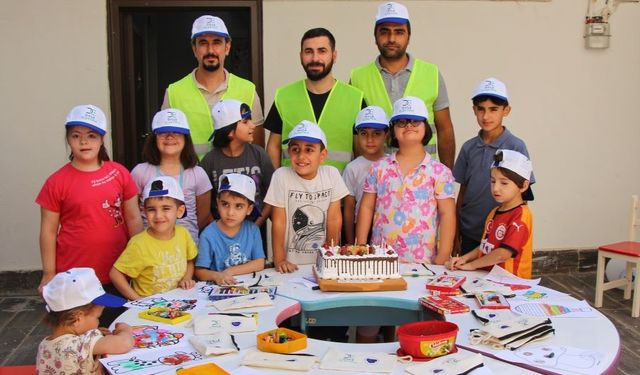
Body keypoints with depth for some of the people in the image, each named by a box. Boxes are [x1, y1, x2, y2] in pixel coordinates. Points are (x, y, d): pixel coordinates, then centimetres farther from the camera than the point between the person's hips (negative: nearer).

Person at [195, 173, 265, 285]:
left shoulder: (252, 230, 0)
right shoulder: (208, 235, -8)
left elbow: (259, 264, -2)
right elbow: (200, 271, -7)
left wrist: (230, 271, -10)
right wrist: (216, 276, -26)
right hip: (219, 288, -2)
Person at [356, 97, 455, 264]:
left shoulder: (439, 172, -1)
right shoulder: (379, 168, 5)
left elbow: (447, 214, -2)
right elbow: (367, 208, 8)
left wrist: (442, 258, -7)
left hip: (422, 260, -1)